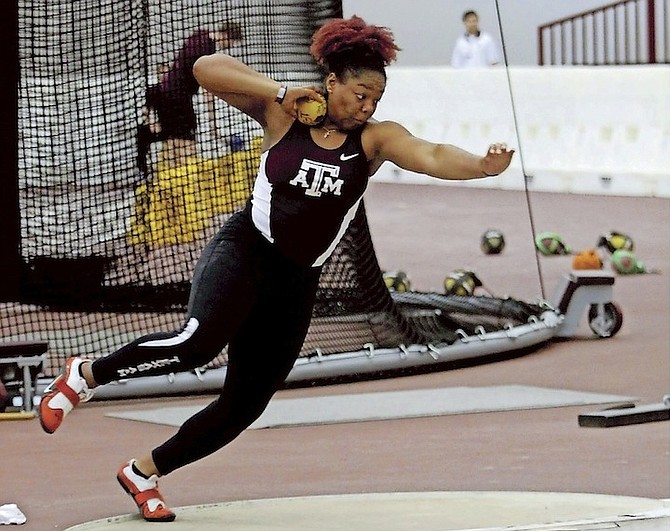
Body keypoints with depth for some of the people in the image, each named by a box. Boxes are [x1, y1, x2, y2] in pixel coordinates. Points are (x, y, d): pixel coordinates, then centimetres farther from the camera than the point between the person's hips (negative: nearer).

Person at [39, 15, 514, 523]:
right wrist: (281, 92, -17)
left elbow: (433, 156, -20)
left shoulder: (375, 138, -1)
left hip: (295, 285, 4)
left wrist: (482, 166, -39)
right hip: (242, 253, -4)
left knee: (244, 405, 6)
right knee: (200, 339, -33)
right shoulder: (283, 114, -4)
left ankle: (144, 473, 27)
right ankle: (85, 376, -12)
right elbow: (207, 68, -10)